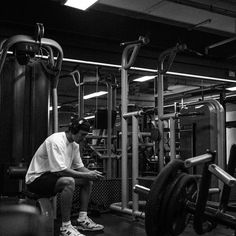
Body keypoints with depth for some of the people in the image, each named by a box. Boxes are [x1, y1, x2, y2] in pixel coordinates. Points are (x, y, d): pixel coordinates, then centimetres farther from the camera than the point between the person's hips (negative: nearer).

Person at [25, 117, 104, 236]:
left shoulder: (74, 145, 5)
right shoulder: (56, 141, -24)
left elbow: (79, 167, 10)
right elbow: (60, 170, -32)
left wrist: (91, 173, -11)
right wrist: (86, 175, -28)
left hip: (54, 176, 10)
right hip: (36, 179, -10)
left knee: (88, 181, 3)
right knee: (68, 181, -36)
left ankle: (82, 219, 6)